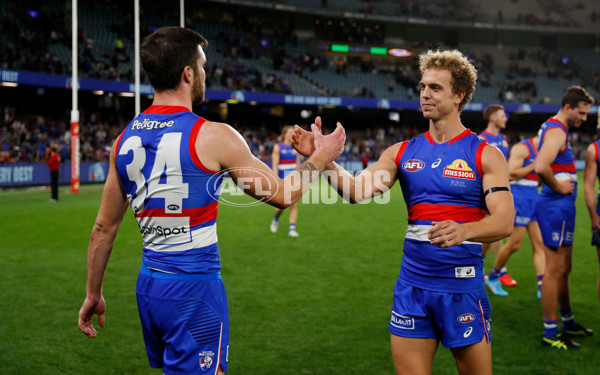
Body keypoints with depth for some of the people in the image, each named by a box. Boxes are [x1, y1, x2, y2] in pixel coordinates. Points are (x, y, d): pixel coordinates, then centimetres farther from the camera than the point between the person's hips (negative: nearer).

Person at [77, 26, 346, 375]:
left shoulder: (126, 138, 4)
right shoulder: (212, 136, -14)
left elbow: (104, 227, 10)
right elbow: (282, 194, -4)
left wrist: (93, 293, 20)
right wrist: (321, 157, 12)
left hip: (148, 283, 7)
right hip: (194, 287, -7)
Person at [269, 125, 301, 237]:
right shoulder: (278, 147, -4)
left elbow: (298, 164, 14)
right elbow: (275, 165, -8)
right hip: (282, 179, -3)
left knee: (294, 204, -4)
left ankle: (292, 229, 1)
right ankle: (276, 218, 31)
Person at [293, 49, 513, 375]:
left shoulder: (484, 155, -3)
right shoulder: (403, 152, 7)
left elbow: (504, 222, -13)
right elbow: (358, 190, -6)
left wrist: (466, 231, -34)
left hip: (462, 287, -3)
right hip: (412, 285, 3)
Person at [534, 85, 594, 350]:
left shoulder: (555, 128, 17)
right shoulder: (557, 131, -16)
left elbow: (543, 166, 30)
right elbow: (540, 167, -33)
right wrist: (558, 187, -18)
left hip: (560, 206, 11)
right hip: (556, 205, -11)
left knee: (563, 269, 19)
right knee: (555, 269, -5)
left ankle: (568, 322, 31)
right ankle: (550, 333, 1)